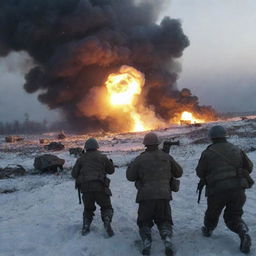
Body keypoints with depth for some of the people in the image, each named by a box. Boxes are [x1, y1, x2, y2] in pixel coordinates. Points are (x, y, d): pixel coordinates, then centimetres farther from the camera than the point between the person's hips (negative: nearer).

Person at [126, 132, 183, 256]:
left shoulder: (140, 159, -4)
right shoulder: (166, 157, 4)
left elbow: (130, 176, 3)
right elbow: (179, 172, 15)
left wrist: (133, 164, 16)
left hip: (146, 196, -2)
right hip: (164, 195, 2)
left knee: (144, 222, 16)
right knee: (164, 220, 18)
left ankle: (146, 243, -4)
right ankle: (168, 242, -6)